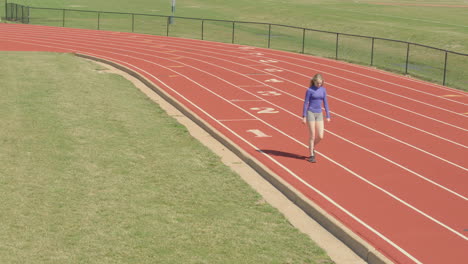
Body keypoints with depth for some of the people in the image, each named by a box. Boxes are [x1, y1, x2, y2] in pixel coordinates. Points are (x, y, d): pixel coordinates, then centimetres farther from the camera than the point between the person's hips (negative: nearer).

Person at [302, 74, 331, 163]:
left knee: (320, 136, -2)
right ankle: (312, 155, 7)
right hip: (311, 113, -4)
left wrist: (328, 116, 8)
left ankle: (312, 148, 27)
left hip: (319, 114, 4)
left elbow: (325, 103, 10)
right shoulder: (310, 90, -8)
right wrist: (304, 117, -8)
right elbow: (306, 103, -6)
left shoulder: (323, 90, 5)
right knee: (312, 135, -4)